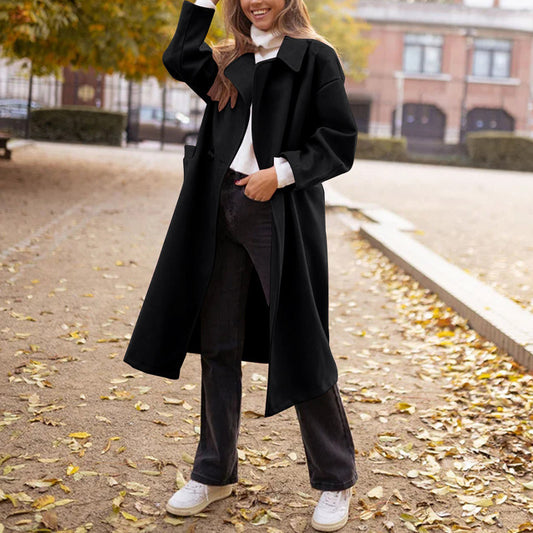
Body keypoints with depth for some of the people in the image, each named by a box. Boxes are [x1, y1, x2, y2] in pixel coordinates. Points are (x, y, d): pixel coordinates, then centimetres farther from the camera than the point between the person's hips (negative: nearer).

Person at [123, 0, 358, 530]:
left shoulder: (313, 57, -1)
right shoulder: (232, 62, 17)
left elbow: (340, 141, -6)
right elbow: (179, 59, 1)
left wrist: (280, 173, -16)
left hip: (281, 213, -6)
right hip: (223, 210, 6)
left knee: (298, 344, -2)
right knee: (218, 345, 9)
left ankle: (336, 480, 14)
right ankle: (215, 472, 23)